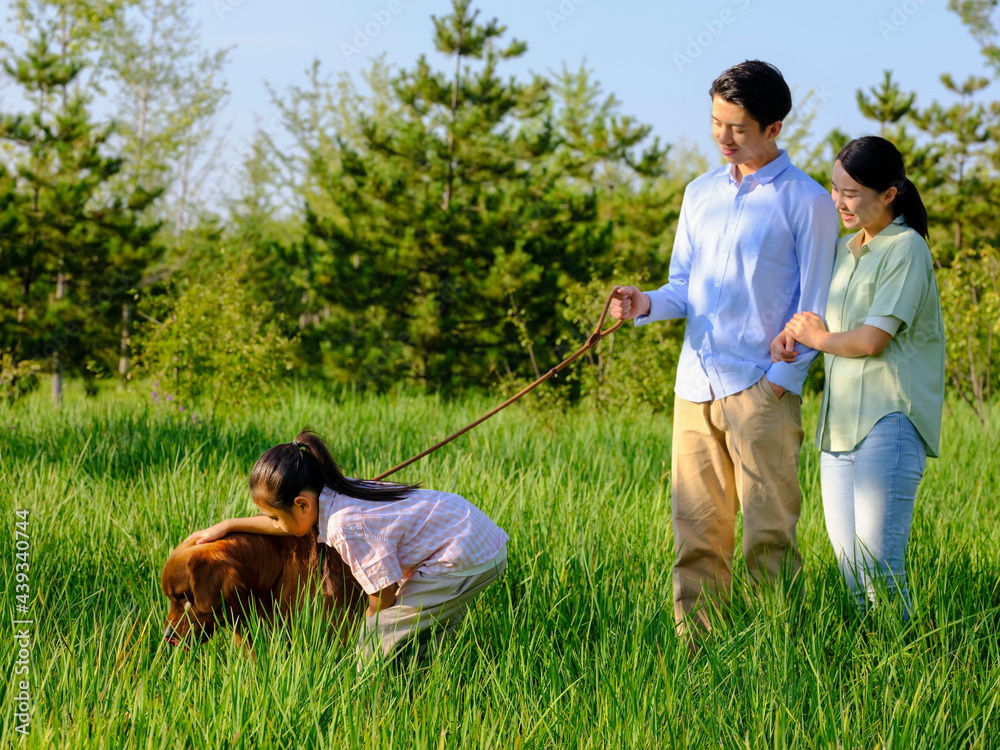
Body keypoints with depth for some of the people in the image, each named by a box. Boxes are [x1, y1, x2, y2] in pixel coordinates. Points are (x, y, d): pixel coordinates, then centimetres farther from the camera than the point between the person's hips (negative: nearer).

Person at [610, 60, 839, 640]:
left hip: (762, 390, -5)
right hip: (696, 386, 6)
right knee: (696, 530, 5)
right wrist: (646, 304, -1)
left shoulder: (807, 201, -1)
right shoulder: (700, 193, 17)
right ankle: (695, 651, 8)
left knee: (768, 534, -6)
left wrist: (781, 377, -12)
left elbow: (815, 308, -3)